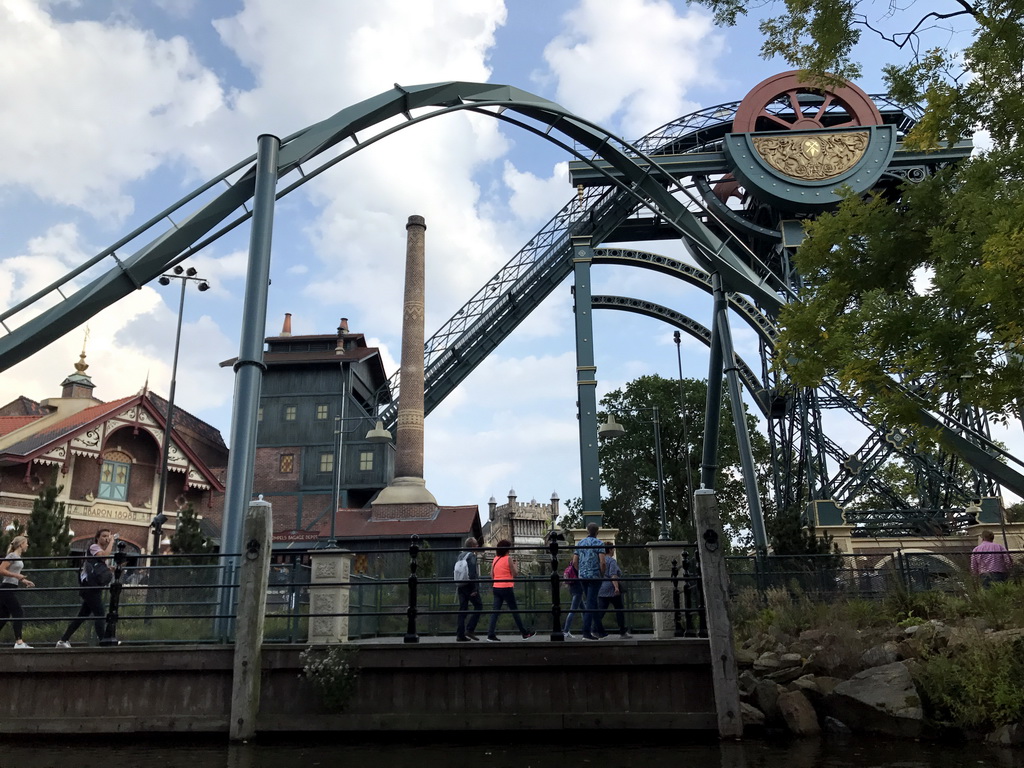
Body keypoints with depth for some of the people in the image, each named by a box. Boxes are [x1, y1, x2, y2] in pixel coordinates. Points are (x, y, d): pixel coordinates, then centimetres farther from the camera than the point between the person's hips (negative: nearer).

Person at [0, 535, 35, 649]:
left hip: (11, 589, 9)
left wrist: (24, 581, 14)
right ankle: (19, 642, -12)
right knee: (18, 613, -11)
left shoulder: (18, 557, 17)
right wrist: (16, 575, -21)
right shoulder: (12, 556, -10)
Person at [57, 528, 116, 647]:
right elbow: (105, 556, -28)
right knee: (99, 615, -13)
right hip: (90, 587, -9)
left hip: (95, 588, 9)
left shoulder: (102, 550, 21)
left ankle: (63, 641, 17)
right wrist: (112, 541, -19)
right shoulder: (94, 547, -6)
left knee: (83, 615, 11)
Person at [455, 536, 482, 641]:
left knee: (462, 609, 8)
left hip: (461, 586, 8)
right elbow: (473, 574, -17)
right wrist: (475, 589, -17)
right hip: (469, 586, -8)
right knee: (478, 606, 3)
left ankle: (460, 634, 6)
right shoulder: (472, 556, -10)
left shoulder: (460, 556, 15)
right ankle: (470, 629, -4)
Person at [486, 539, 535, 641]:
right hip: (506, 588, -5)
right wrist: (514, 565, 7)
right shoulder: (508, 559, -10)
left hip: (496, 588, 5)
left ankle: (491, 634, -5)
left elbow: (492, 574, 11)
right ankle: (525, 633, 14)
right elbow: (515, 573, -9)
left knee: (495, 610, 3)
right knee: (514, 611, 4)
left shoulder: (495, 559, 8)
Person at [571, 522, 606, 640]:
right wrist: (602, 574, 0)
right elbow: (602, 562, -15)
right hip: (594, 576, -5)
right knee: (590, 604, -5)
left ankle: (599, 629, 21)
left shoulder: (580, 543, 10)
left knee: (592, 603, 16)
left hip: (582, 577, 5)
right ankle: (586, 632, -8)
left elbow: (574, 562, 7)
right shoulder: (599, 543, -6)